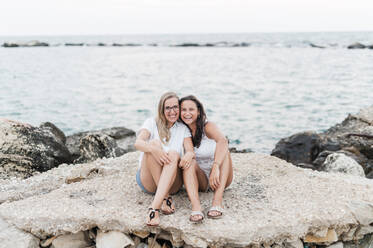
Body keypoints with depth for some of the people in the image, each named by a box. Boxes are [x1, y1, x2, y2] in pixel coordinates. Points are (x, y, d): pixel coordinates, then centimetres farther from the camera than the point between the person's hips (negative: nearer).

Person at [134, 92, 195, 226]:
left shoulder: (183, 129, 13)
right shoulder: (152, 123, 6)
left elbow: (191, 151, -2)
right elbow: (138, 143, -13)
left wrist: (189, 155, -28)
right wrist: (153, 149, -35)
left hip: (172, 182, 1)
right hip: (148, 181, -1)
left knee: (174, 154, -30)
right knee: (154, 143, -25)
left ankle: (154, 207, -46)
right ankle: (165, 197, -31)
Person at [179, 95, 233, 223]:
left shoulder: (208, 126, -11)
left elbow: (223, 140, -32)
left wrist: (215, 167, -46)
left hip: (219, 178, -2)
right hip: (200, 181, 2)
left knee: (223, 150, -26)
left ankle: (217, 201, -40)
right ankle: (195, 207, -49)